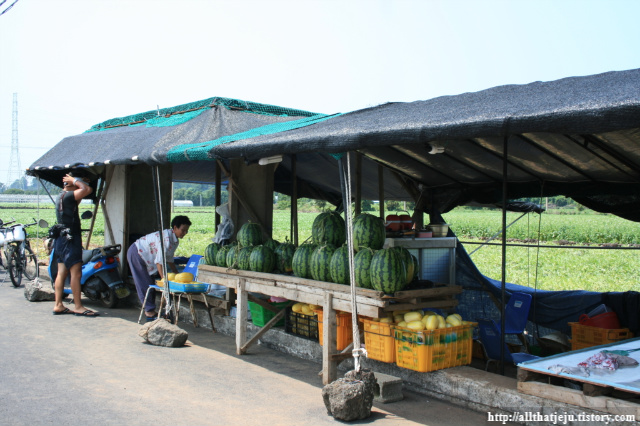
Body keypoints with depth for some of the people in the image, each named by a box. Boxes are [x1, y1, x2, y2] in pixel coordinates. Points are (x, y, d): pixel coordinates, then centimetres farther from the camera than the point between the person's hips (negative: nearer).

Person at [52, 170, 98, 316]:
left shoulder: (63, 196, 15)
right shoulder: (67, 196, -17)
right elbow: (87, 189, -28)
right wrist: (75, 180, -15)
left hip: (62, 240, 10)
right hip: (69, 239, -10)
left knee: (62, 273, 10)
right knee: (76, 273, -8)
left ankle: (58, 305, 14)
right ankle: (78, 307, -6)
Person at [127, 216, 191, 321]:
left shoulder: (175, 240, -1)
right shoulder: (166, 237, -31)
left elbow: (169, 260, 9)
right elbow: (159, 261, -33)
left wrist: (177, 274, 6)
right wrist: (164, 278, -35)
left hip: (146, 257, 10)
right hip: (136, 253, -10)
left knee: (150, 284, 10)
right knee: (144, 284, -8)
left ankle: (150, 311, 16)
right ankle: (150, 312, -4)